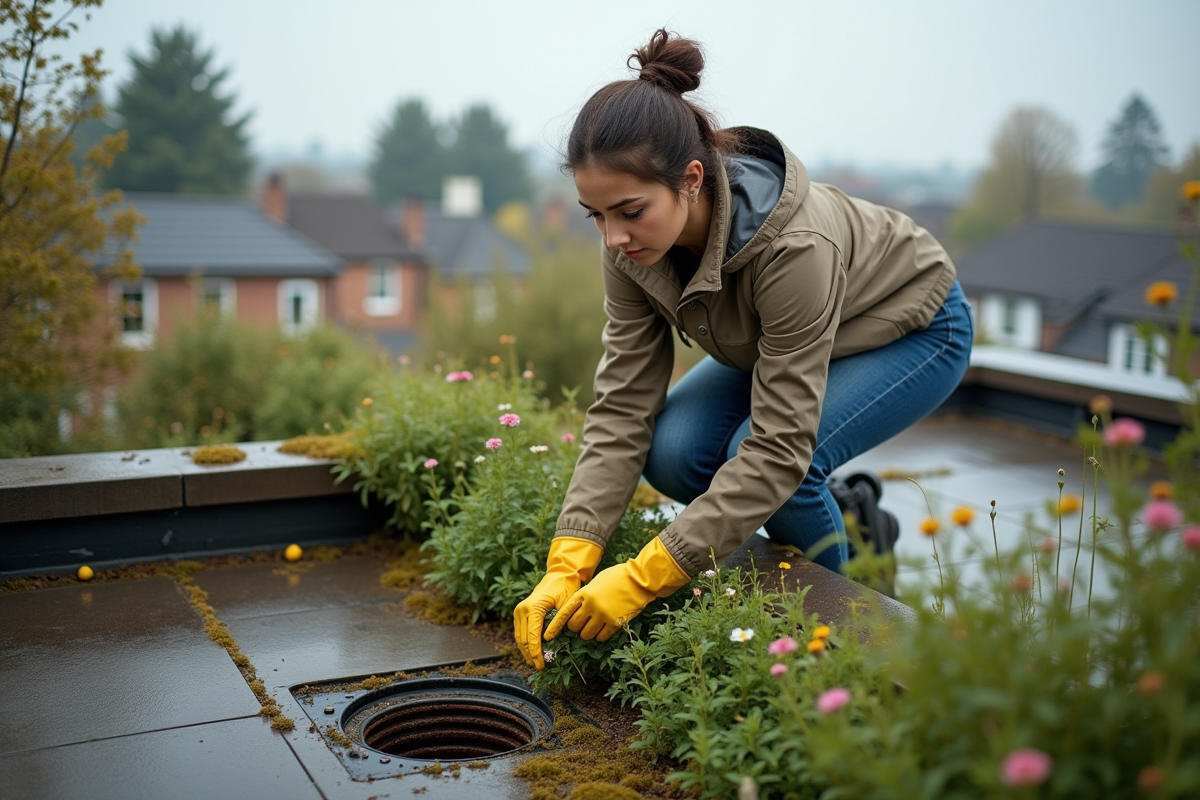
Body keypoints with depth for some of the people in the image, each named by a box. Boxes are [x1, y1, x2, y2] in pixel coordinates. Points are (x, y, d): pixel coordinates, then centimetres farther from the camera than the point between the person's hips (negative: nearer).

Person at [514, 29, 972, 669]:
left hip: (914, 330, -6)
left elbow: (779, 447, -39)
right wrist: (567, 566, -29)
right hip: (778, 339, 6)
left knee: (756, 455, -30)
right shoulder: (632, 241, -23)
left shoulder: (794, 247, -42)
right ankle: (847, 515, 10)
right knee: (673, 451, -18)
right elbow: (621, 407, -20)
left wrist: (643, 579, -39)